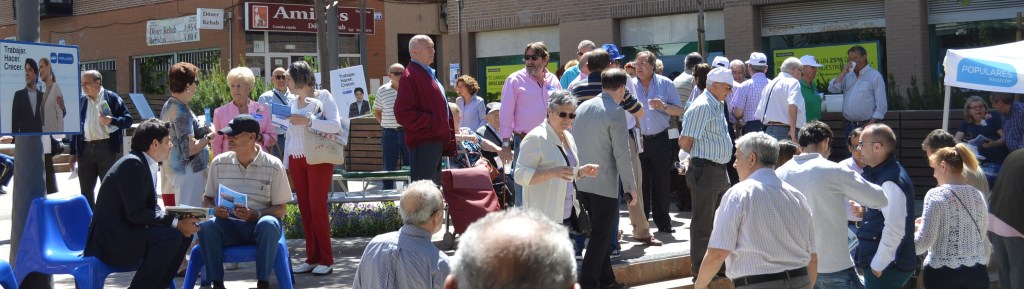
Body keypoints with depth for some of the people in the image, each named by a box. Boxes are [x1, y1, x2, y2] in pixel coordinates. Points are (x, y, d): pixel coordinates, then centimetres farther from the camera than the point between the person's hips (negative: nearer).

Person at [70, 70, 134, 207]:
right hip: (85, 149, 4)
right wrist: (73, 152, 14)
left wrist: (111, 120, -19)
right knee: (86, 190, 8)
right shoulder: (81, 101, 14)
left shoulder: (112, 98, 2)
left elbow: (128, 120, 0)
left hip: (107, 148, -4)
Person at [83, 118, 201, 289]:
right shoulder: (132, 164, -19)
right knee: (171, 236, -25)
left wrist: (180, 221, -7)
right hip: (112, 240, -10)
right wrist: (176, 223, -20)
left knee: (185, 233, 4)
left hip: (129, 231, 10)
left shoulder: (147, 164, 11)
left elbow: (153, 205, 11)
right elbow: (136, 213, -23)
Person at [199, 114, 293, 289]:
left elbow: (280, 210, -1)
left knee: (268, 224, -37)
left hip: (259, 224, -2)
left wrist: (256, 215, -20)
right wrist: (214, 210, -9)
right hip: (227, 225, 2)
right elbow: (207, 199, 16)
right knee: (205, 226, -30)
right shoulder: (219, 163, 8)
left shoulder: (273, 166, -1)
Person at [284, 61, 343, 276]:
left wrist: (307, 120, -21)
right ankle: (312, 258, 8)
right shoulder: (294, 102, 13)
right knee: (304, 210, 4)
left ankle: (326, 260, -2)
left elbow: (336, 125, -15)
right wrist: (286, 164, 13)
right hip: (296, 161, 6)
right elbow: (290, 135, 16)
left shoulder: (323, 97, -4)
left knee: (317, 208, -8)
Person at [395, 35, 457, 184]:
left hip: (437, 141, 10)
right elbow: (402, 113, -21)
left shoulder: (429, 74, 19)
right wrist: (430, 121, -19)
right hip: (423, 143, -10)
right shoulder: (410, 76, -13)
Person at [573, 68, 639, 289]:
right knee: (601, 236, 1)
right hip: (605, 184, -7)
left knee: (599, 233, 17)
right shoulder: (616, 113, -13)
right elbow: (622, 154, -15)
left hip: (581, 182, 7)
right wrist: (631, 187, -9)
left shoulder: (582, 107, 8)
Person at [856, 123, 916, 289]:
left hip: (887, 268, -10)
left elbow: (894, 230, -24)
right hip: (879, 263, 10)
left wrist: (877, 265, -19)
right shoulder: (879, 174, 10)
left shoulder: (891, 182, -21)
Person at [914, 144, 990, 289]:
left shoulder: (936, 195, -10)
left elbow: (924, 242, -12)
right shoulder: (977, 195, 7)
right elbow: (984, 237, 13)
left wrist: (915, 228, 6)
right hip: (977, 271, 5)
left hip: (942, 272, -5)